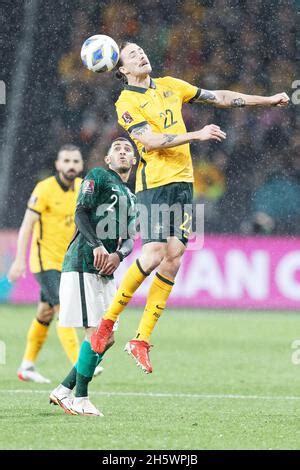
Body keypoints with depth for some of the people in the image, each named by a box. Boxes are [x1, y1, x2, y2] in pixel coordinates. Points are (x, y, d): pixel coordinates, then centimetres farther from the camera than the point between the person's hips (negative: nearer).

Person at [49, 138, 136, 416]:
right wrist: (97, 245, -24)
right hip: (83, 265, -8)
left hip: (106, 272, 8)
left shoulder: (130, 197, 24)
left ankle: (63, 390, 13)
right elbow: (80, 214, -10)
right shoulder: (98, 177, 2)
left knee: (107, 338, 5)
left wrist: (118, 254, -6)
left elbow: (129, 239, 16)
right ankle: (80, 399, -7)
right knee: (97, 333, -14)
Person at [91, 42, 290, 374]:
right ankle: (107, 321, 1)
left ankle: (141, 340, 0)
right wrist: (196, 135, -22)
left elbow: (218, 97, 21)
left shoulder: (169, 86, 16)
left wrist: (269, 100, 19)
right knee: (153, 255, -17)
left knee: (173, 257, -3)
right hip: (153, 184, -6)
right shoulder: (127, 102, -3)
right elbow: (150, 140, -15)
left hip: (183, 183, 6)